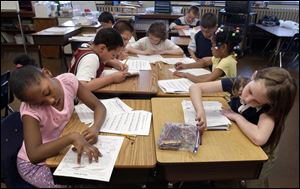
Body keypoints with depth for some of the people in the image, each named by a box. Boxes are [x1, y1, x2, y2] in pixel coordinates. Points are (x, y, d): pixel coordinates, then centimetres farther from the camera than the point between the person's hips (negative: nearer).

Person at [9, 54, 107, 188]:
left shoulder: (68, 80, -19)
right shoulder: (30, 110, -28)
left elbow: (99, 106, -14)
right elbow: (34, 155, -35)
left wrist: (95, 128, -33)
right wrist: (72, 137, -46)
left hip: (61, 150, 4)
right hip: (35, 164, -4)